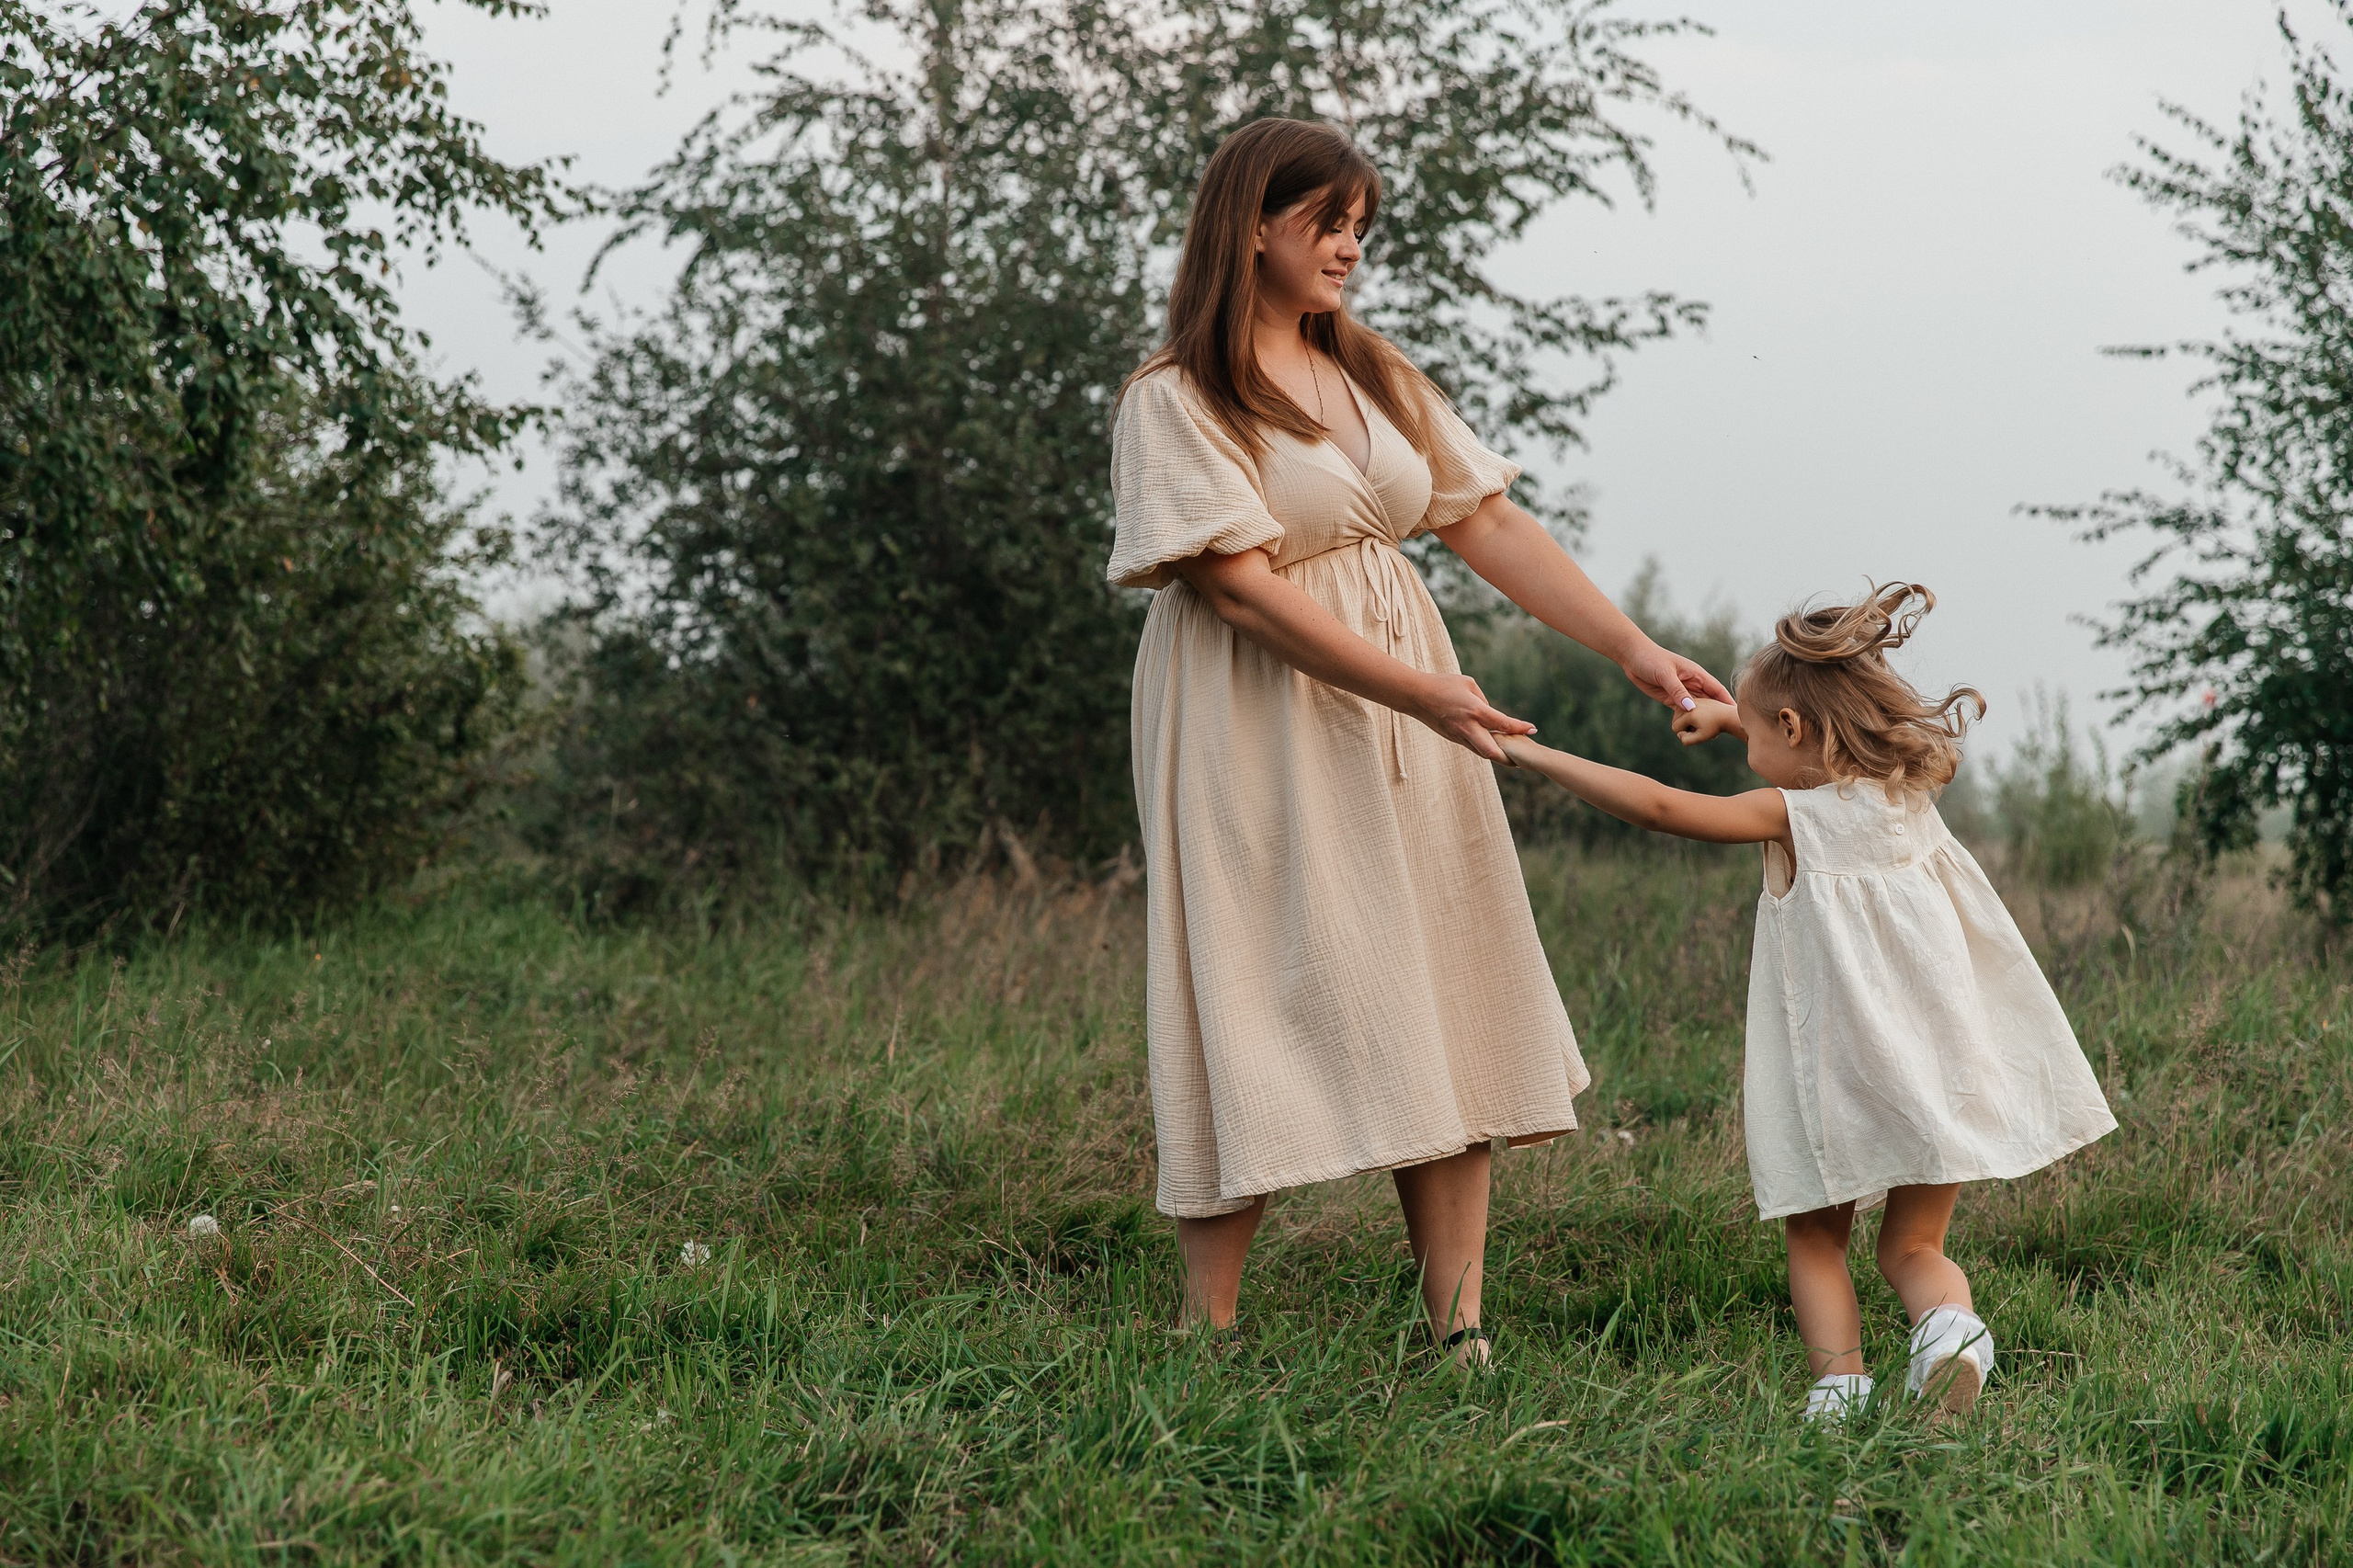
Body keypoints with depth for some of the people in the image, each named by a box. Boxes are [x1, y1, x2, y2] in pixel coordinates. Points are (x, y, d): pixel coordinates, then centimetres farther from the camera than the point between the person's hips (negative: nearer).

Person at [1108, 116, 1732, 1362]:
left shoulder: (1375, 375, 14)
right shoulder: (1175, 401, -8)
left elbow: (1491, 526, 9)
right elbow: (1243, 591, -16)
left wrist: (1636, 651, -1)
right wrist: (1420, 691, -22)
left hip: (1403, 729, 6)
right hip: (1263, 737, -6)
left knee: (1441, 1023, 1)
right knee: (1256, 1020, -6)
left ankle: (1459, 1333, 2)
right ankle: (1205, 1342, 1)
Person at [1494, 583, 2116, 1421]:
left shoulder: (1794, 817, -13)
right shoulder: (1909, 790, 4)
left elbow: (1658, 806, -17)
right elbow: (1827, 749, 28)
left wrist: (1538, 755, -10)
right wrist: (1737, 714, 34)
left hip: (1834, 1077, -5)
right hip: (1937, 1066, 5)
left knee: (1815, 1239, 13)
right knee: (1913, 1244, 13)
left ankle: (1838, 1376, -7)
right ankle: (1947, 1319, -18)